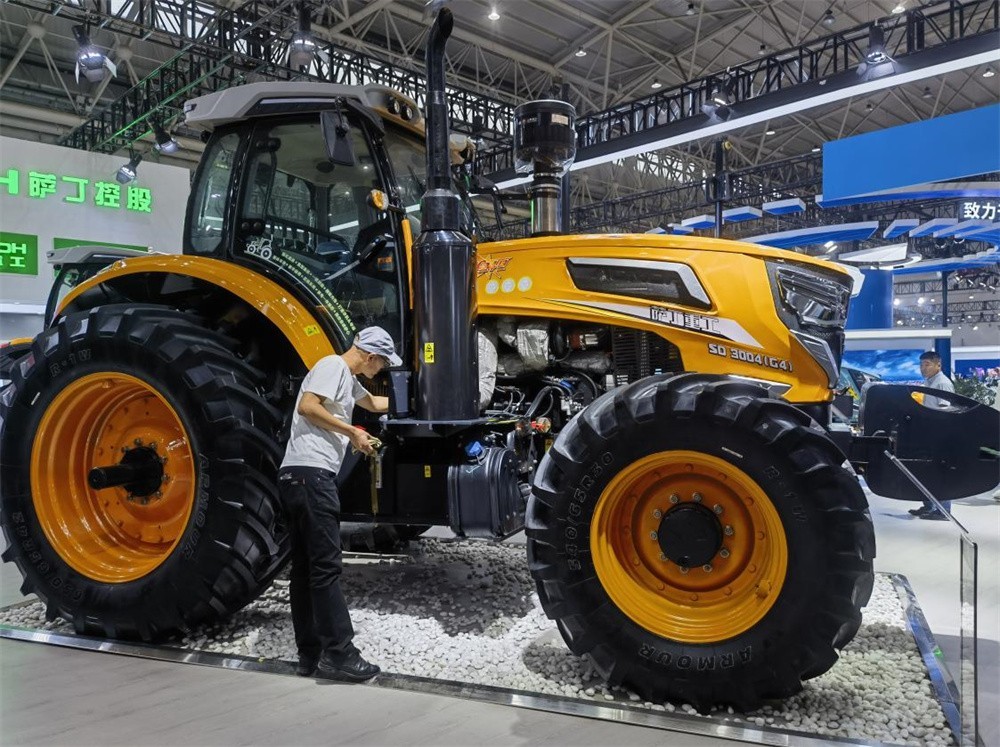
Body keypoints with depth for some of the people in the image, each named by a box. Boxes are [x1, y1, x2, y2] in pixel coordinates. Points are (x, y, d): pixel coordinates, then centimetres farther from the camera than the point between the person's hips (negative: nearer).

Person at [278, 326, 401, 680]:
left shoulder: (348, 378, 26)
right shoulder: (333, 365, -3)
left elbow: (373, 403, 45)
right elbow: (307, 406, -17)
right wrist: (351, 432, -10)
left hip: (299, 476, 11)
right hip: (310, 473, -11)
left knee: (305, 567, 9)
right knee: (326, 565, -10)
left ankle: (311, 655, 13)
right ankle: (338, 654, -7)